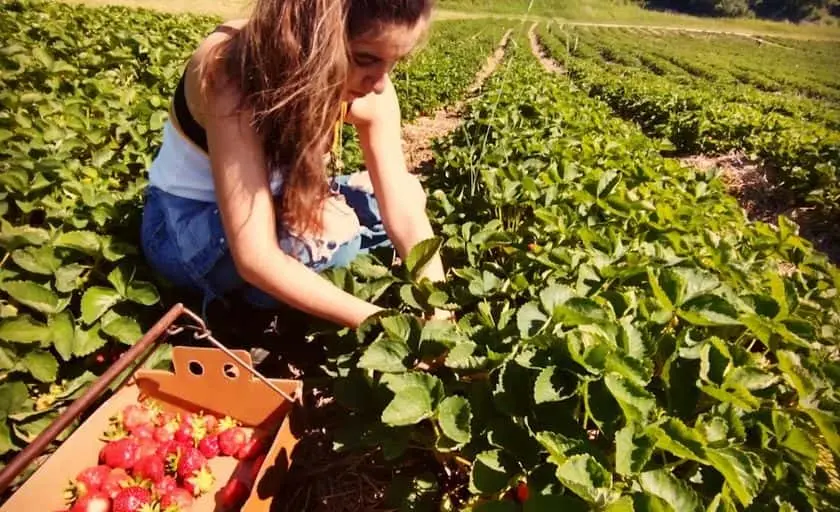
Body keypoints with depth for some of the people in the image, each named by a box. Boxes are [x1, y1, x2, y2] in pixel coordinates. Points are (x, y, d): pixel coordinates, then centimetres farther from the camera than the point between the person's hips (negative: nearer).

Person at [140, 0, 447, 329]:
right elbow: (255, 257, -39)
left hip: (274, 204, 6)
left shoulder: (369, 94, -18)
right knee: (326, 226, -34)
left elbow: (406, 215, -18)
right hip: (184, 226, -5)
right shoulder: (234, 78, -34)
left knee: (405, 193, -4)